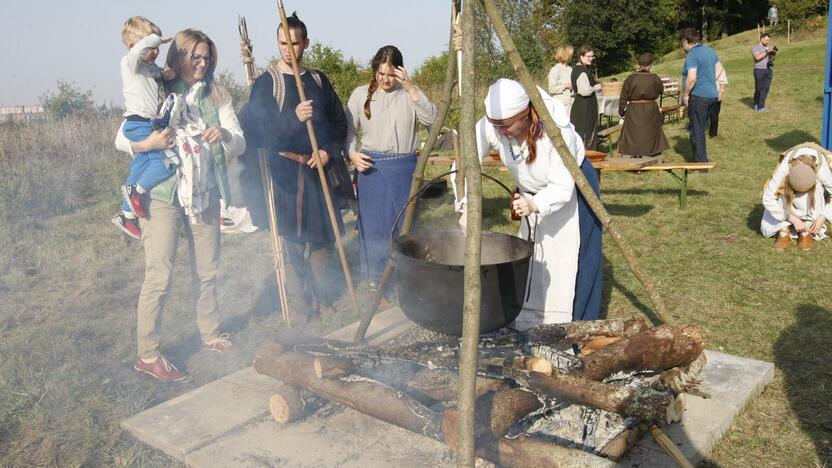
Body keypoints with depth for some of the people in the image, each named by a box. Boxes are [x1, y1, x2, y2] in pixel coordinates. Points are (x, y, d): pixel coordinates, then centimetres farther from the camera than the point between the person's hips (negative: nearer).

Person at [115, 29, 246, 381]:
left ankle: (210, 335, 32)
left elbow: (239, 146, 2)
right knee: (159, 278, -5)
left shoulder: (217, 96, 8)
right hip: (163, 194, -4)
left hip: (205, 195, 4)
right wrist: (147, 143, -21)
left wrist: (225, 134, -20)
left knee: (207, 272, 14)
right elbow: (120, 139, 0)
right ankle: (147, 355, 7)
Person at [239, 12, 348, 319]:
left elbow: (339, 122, 16)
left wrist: (329, 151, -2)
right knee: (292, 241, -2)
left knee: (324, 234, 10)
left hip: (317, 168, 4)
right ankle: (301, 307, 12)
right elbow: (256, 130, -11)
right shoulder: (266, 82, -2)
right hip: (283, 170, -4)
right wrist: (294, 118, -25)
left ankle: (321, 296, 30)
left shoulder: (318, 80, 11)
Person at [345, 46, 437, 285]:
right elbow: (348, 130, 9)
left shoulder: (410, 94, 4)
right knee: (373, 223, 5)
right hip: (372, 168, 0)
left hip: (405, 169, 0)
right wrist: (352, 153, -9)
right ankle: (375, 277, 20)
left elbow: (432, 118, -12)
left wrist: (411, 88, -19)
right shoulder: (361, 94, 5)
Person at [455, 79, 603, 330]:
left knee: (569, 267, -4)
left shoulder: (555, 130, -35)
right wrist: (466, 205, -33)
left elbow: (563, 187, -30)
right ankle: (529, 326, 24)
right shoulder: (489, 127, -23)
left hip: (574, 191, -5)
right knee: (532, 265, 10)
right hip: (532, 194, 5)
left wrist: (535, 204, -48)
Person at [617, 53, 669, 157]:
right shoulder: (655, 78, -9)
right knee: (651, 135, 17)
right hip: (651, 111, 1)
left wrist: (621, 112, 6)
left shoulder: (631, 78, -9)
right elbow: (661, 90, 12)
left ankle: (635, 154, 13)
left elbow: (623, 98, -5)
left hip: (634, 112, -1)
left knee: (634, 136, 11)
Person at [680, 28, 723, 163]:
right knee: (697, 128, 19)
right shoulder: (710, 50, 13)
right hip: (712, 94, 9)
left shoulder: (692, 55, -15)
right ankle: (702, 159, 25)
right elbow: (719, 67, 26)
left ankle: (701, 163, -1)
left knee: (696, 130, -2)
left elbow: (692, 77, -26)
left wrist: (685, 94, -14)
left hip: (698, 96, -9)